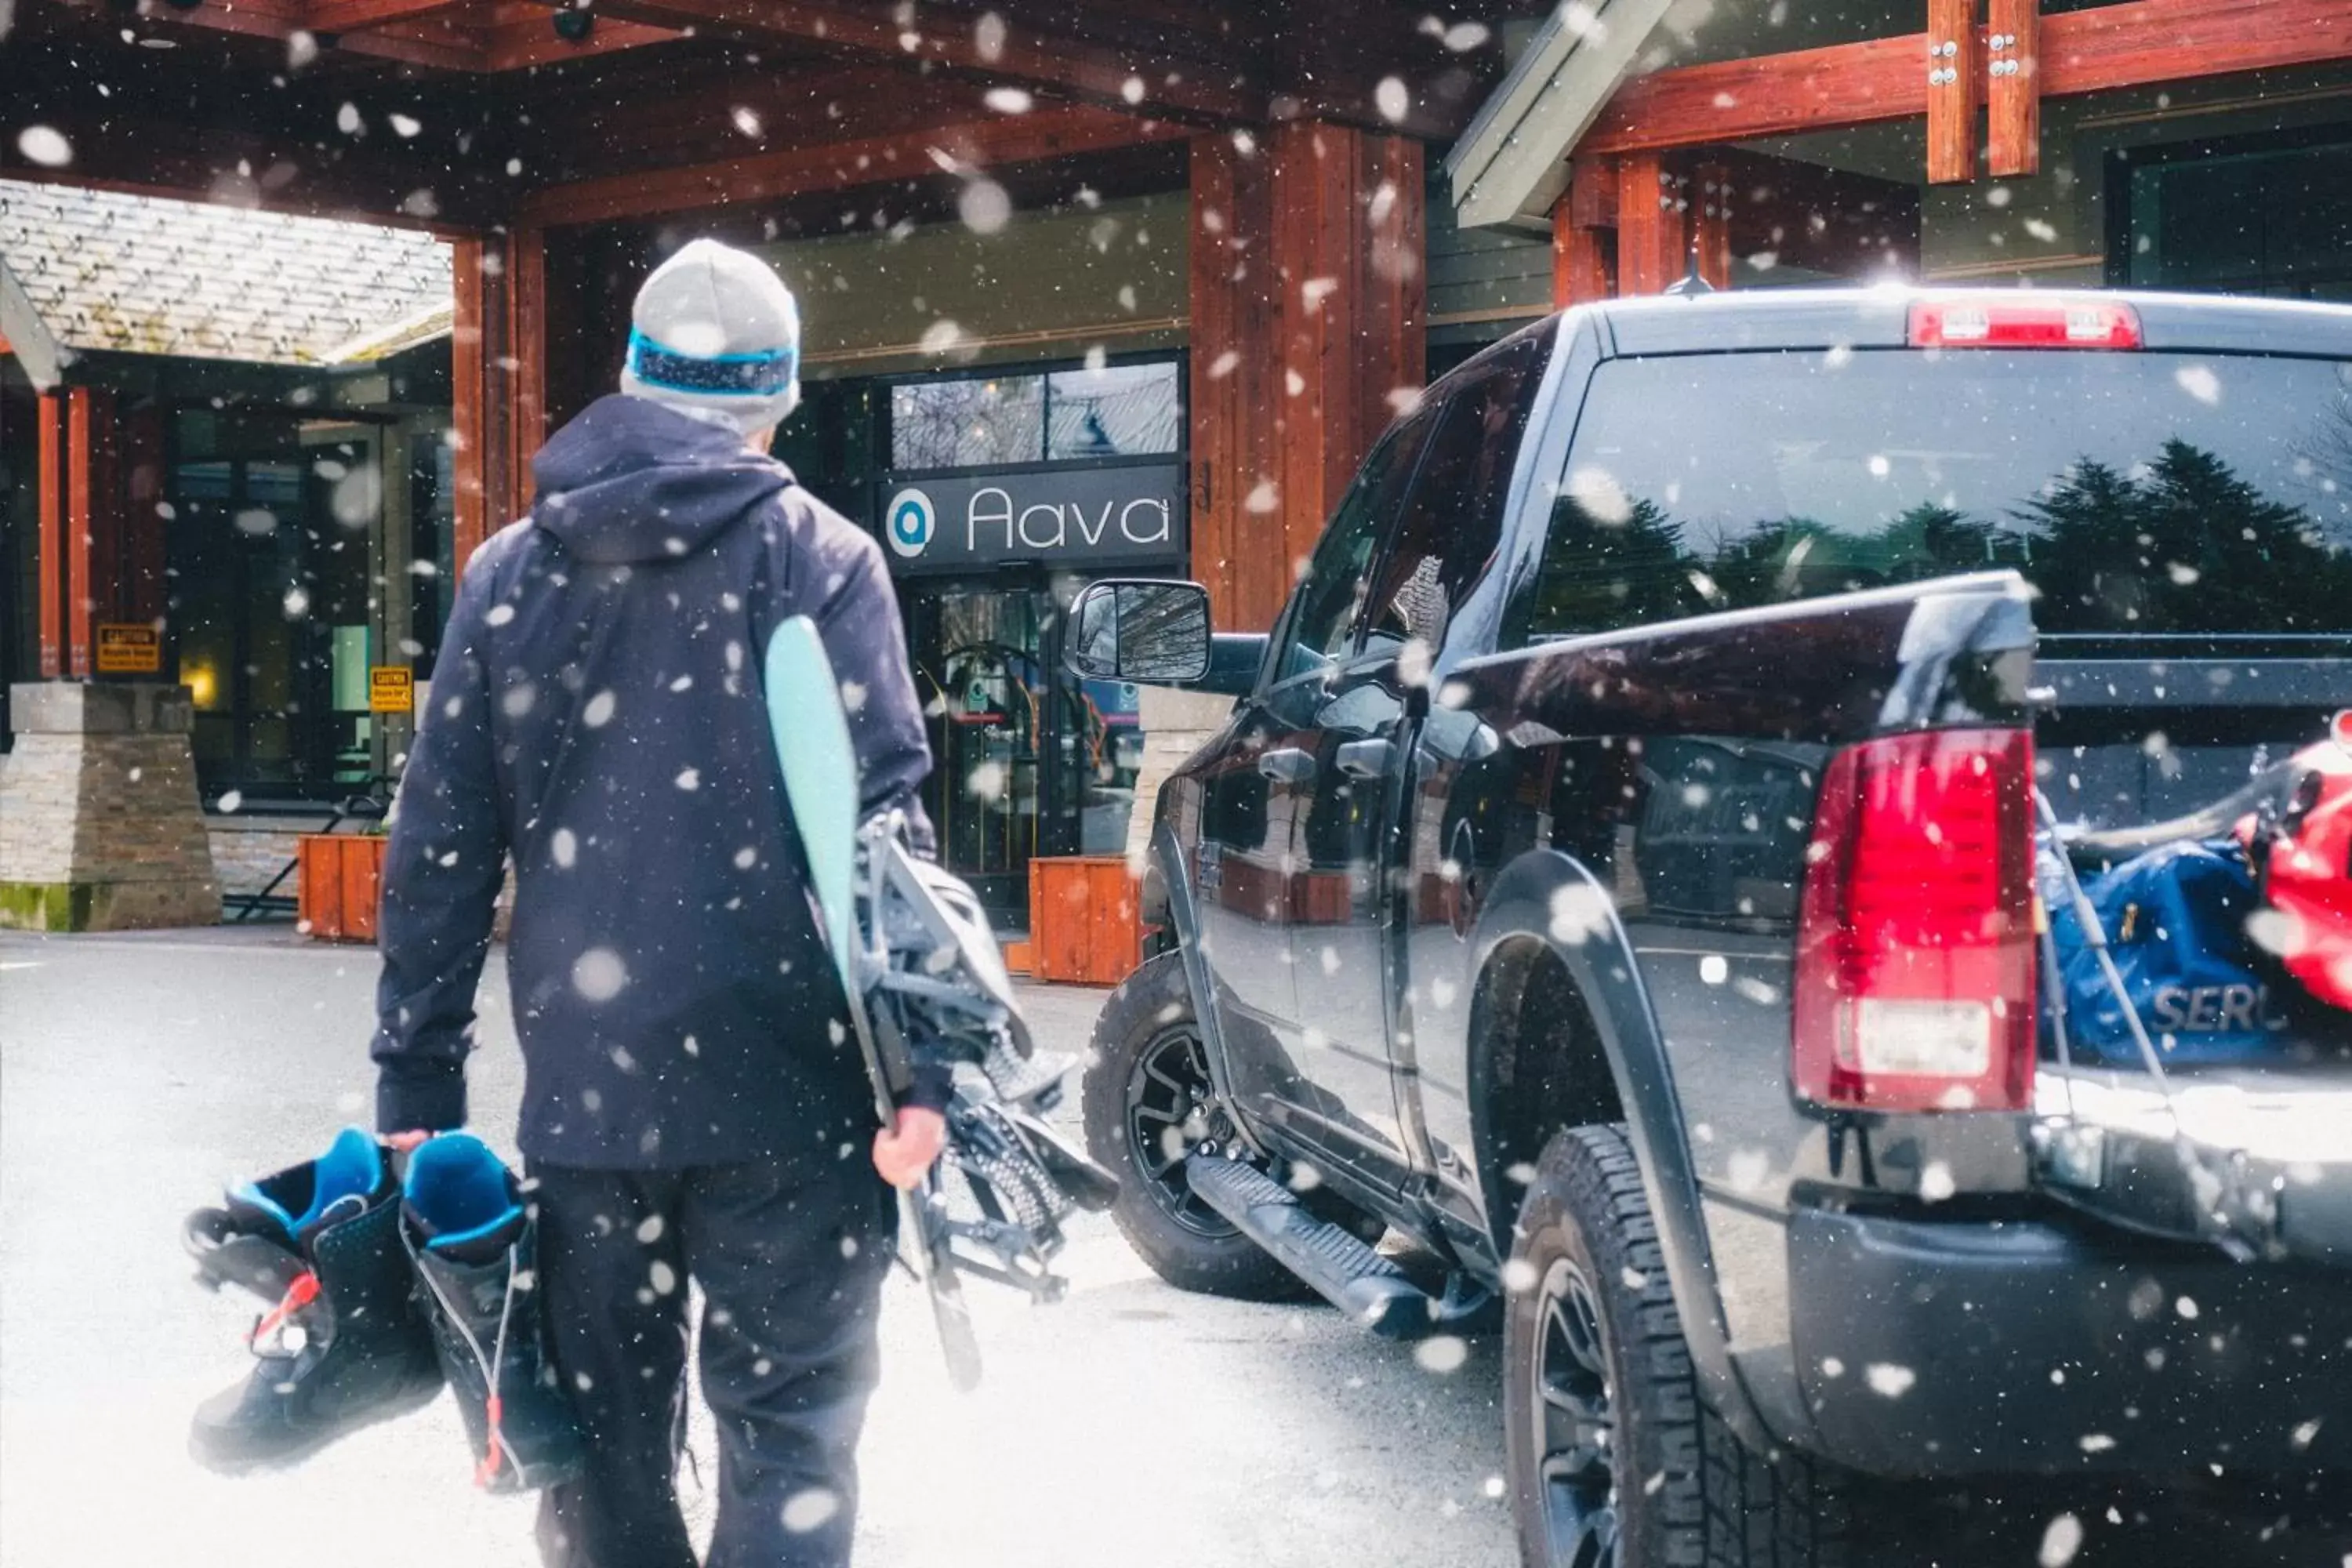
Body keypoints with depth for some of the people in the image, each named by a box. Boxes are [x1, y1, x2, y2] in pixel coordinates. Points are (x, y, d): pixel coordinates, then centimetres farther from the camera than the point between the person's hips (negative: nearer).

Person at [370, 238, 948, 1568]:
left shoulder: (510, 574, 8)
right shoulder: (817, 557, -3)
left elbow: (440, 849, 7)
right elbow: (882, 826, -10)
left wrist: (418, 1084, 11)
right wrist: (923, 1069, -10)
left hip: (581, 1085, 3)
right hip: (778, 1082, -3)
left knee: (608, 1428, 15)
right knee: (788, 1427, 4)